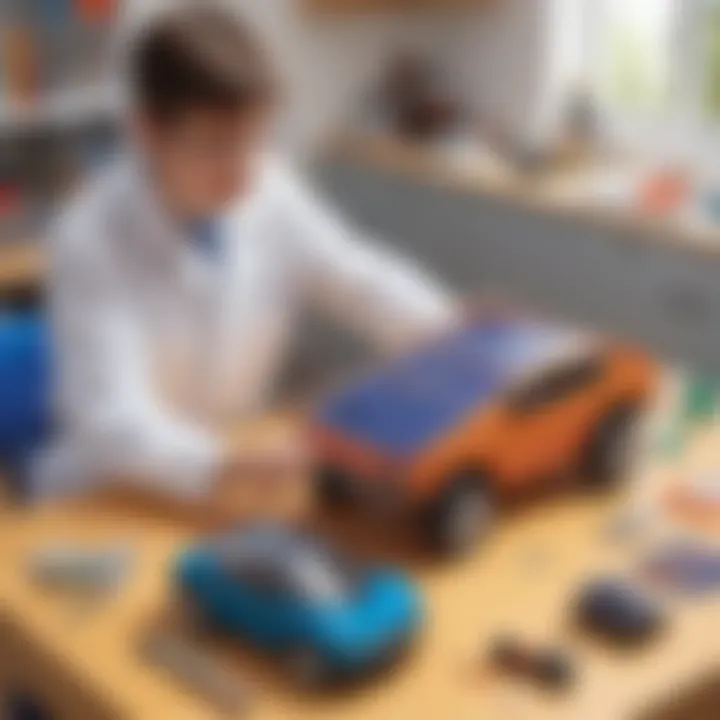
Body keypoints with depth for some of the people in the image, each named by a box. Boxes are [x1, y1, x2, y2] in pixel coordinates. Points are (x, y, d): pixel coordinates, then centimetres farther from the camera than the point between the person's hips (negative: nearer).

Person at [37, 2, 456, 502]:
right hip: (109, 503, -5)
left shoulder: (267, 191, -11)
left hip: (241, 464, 5)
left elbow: (359, 280, 1)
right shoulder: (92, 241, -25)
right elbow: (112, 419, -33)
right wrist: (217, 466, -50)